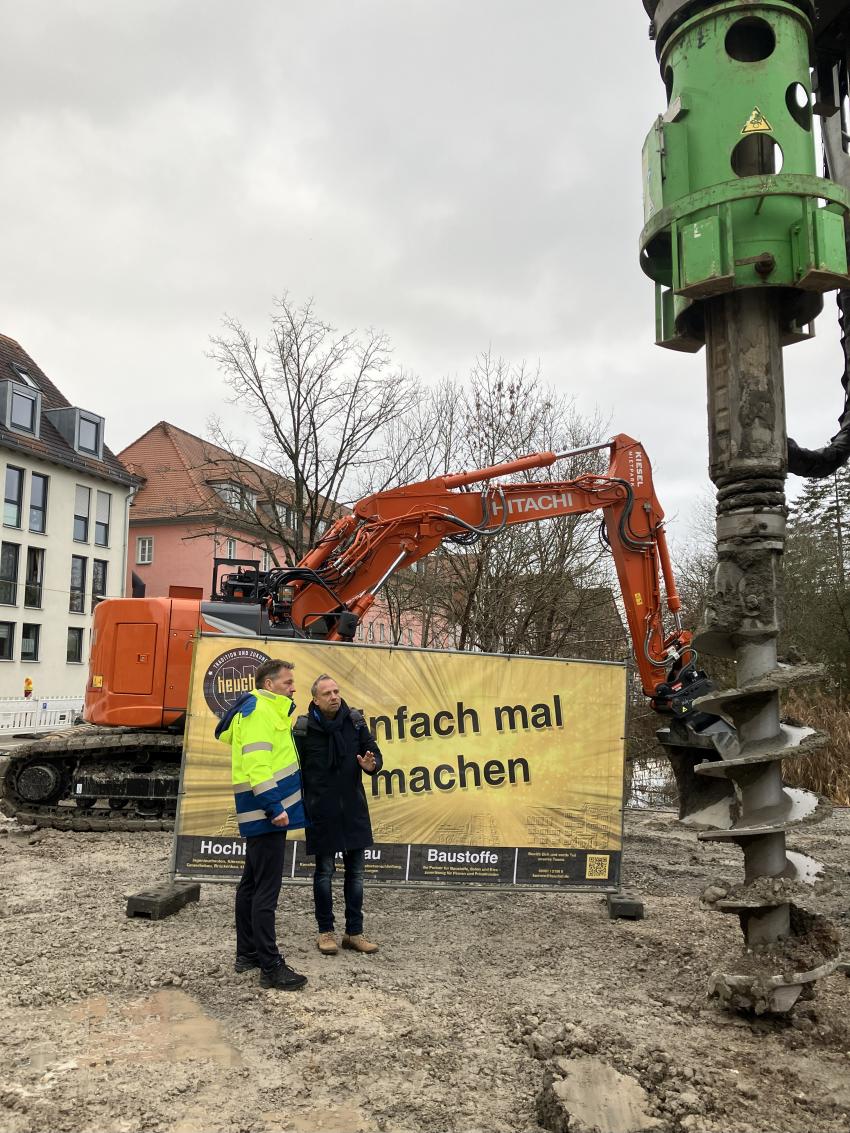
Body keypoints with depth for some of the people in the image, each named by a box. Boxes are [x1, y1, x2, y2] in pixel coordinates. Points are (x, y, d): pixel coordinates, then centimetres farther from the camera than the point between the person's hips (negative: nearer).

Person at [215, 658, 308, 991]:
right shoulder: (257, 709, -14)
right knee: (266, 890, -7)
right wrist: (274, 807, -26)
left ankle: (247, 953, 28)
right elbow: (256, 763, -23)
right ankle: (271, 967, -2)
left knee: (252, 884, 17)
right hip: (265, 813, -11)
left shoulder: (266, 711, 18)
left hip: (261, 814, 11)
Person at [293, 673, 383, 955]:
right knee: (325, 871, 7)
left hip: (354, 810, 3)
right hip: (321, 812, -3)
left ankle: (354, 932, 20)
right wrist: (299, 806, -2)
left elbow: (375, 753, 6)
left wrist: (371, 765, -17)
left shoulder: (355, 721, -1)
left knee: (356, 871, 9)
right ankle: (325, 932, 21)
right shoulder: (304, 728, -8)